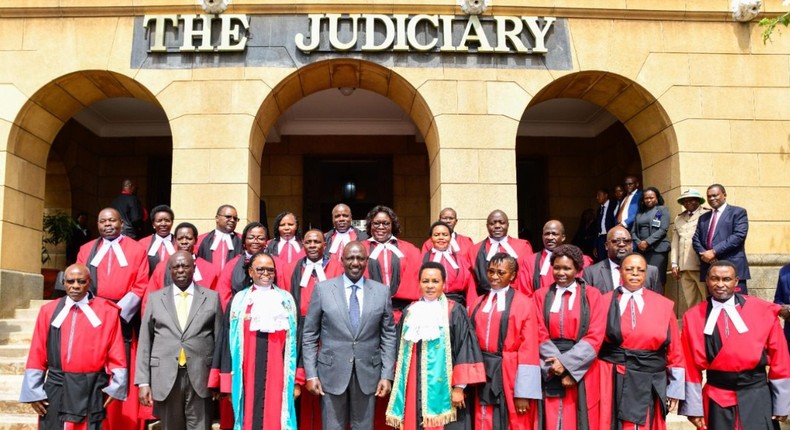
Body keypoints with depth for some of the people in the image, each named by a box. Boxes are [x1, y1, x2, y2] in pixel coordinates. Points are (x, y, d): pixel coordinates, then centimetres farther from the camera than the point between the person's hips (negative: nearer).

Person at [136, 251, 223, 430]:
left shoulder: (212, 297, 5)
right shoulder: (155, 298, 8)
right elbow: (145, 341, 6)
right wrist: (143, 381, 0)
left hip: (200, 376, -1)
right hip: (165, 377, 1)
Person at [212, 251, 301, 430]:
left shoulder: (286, 300, 7)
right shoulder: (238, 301, 6)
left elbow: (296, 340, 5)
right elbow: (228, 341, 5)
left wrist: (297, 380, -1)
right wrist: (228, 382, -1)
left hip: (277, 374, 0)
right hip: (248, 374, 0)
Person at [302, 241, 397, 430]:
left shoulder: (382, 291, 2)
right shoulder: (323, 289, -2)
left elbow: (389, 337, 4)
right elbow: (310, 335, 0)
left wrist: (387, 375, -1)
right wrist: (311, 374, -4)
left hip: (368, 373, 1)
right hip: (332, 372, -1)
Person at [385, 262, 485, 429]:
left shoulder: (455, 312, -3)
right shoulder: (410, 311, 10)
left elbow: (465, 350, -8)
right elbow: (401, 350, 14)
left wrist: (459, 387, -12)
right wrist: (400, 384, 11)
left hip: (443, 386, -4)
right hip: (414, 386, 4)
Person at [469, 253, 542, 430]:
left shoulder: (524, 303, -5)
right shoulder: (478, 304, 10)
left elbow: (529, 349, -9)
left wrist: (524, 393, -14)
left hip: (511, 376, -4)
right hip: (483, 374, 4)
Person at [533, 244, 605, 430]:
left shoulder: (592, 295, 3)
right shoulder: (541, 295, 6)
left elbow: (595, 336, -6)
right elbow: (541, 335, 0)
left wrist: (566, 362, -14)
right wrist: (559, 366, -13)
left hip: (582, 371, 0)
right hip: (551, 371, 1)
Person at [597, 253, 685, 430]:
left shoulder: (664, 305, 4)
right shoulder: (605, 302, 1)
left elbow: (675, 351, 5)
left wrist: (675, 389, 4)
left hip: (650, 384, 1)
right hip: (612, 382, -1)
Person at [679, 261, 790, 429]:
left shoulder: (763, 311, -3)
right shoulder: (694, 317, -3)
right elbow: (691, 366, -1)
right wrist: (694, 407, -2)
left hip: (757, 397, 0)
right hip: (716, 399, 0)